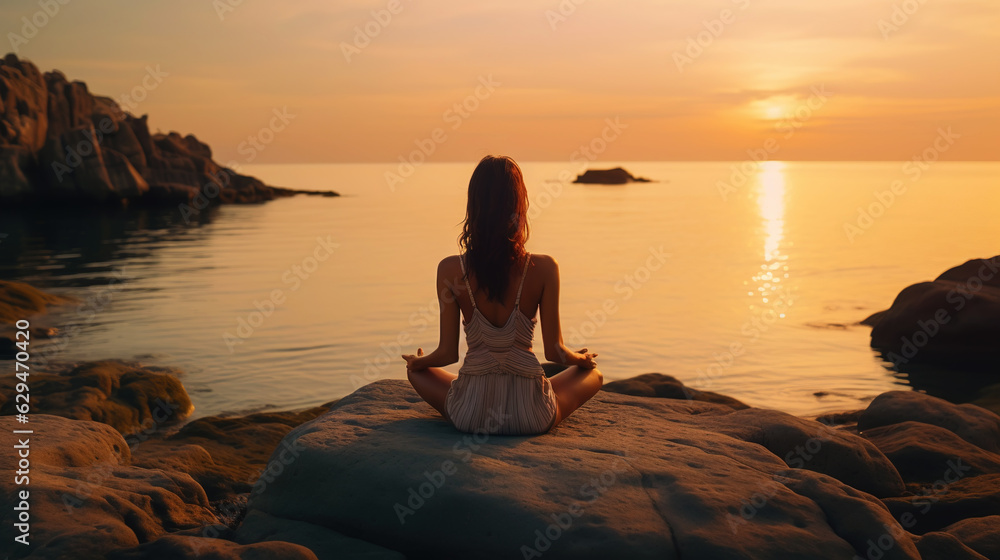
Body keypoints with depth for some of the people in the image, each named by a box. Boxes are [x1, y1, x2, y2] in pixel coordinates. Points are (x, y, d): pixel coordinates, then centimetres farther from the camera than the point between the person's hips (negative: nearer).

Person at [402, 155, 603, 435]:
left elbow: (448, 353, -2)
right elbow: (554, 352, -3)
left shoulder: (450, 269, -8)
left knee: (416, 371, 32)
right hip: (530, 418, -1)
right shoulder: (543, 268, -10)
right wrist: (582, 358, 20)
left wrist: (417, 360, 22)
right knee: (593, 373, 28)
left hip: (470, 415, 1)